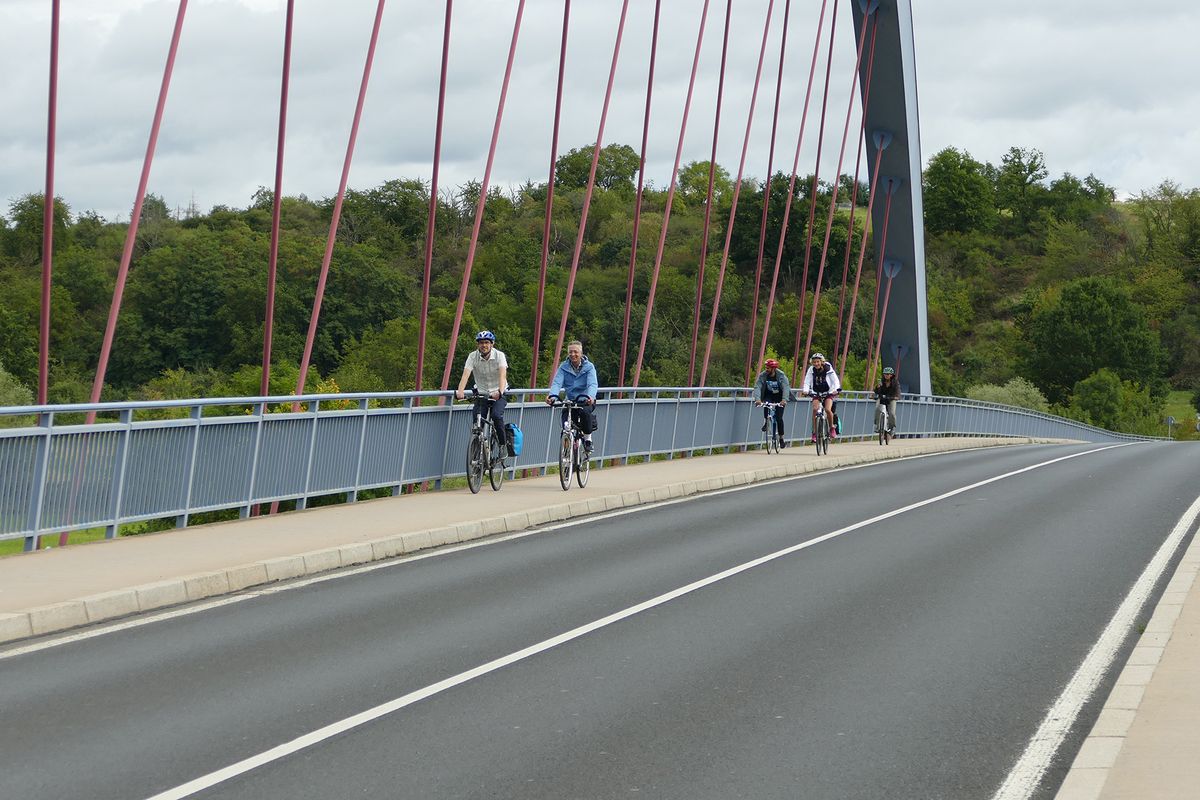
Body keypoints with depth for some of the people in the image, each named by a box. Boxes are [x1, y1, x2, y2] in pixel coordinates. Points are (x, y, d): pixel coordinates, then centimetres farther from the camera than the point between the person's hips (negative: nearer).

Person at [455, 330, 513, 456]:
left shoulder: (499, 355, -16)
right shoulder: (473, 356, -11)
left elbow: (503, 375, -31)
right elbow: (466, 374, -25)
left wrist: (500, 391, -50)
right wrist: (460, 391, -43)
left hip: (498, 394, -2)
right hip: (481, 393, 2)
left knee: (496, 416, -26)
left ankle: (504, 444, -9)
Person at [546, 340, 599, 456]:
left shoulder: (589, 367, -8)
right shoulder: (563, 367, -2)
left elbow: (593, 384, -23)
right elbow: (557, 383, -16)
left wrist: (590, 397, -46)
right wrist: (552, 395, -38)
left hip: (586, 401, -2)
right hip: (570, 401, 3)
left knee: (585, 412, -35)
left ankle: (588, 439, -12)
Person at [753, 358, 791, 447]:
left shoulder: (781, 375, -21)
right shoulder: (762, 375, -16)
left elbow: (786, 388, -32)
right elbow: (757, 387, -25)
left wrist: (784, 399, -48)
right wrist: (757, 399, -43)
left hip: (779, 397, -2)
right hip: (768, 396, 2)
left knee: (779, 418, -10)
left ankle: (781, 438, 2)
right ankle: (765, 422, -13)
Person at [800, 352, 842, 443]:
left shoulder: (828, 369, -14)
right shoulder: (811, 370, -10)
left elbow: (835, 381, -19)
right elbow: (807, 382, -16)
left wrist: (835, 390, -38)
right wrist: (805, 390, -36)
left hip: (828, 393, -2)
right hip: (816, 394, 2)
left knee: (828, 410, -23)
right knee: (815, 409, -22)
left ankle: (832, 427, 4)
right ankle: (814, 432, -14)